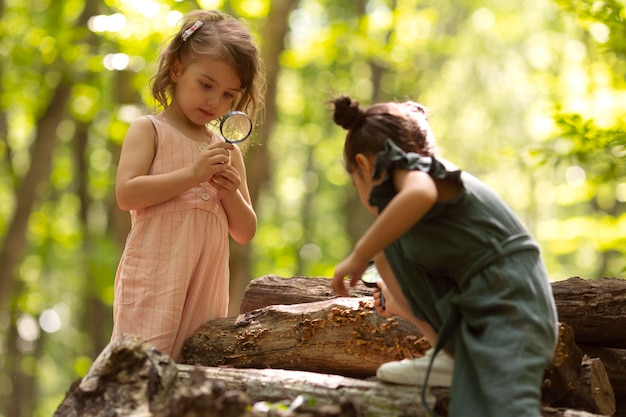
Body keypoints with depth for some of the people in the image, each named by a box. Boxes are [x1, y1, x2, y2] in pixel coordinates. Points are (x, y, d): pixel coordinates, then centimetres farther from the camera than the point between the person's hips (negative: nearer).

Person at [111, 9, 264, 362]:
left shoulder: (228, 150, 18)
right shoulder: (149, 130, 5)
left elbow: (246, 232, 19)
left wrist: (232, 193, -2)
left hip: (206, 286, 5)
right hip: (154, 280, -4)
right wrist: (192, 175, -14)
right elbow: (127, 193, -11)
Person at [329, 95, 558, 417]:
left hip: (508, 308, -9)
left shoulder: (407, 166, 1)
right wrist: (403, 300, 61)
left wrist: (358, 257, -18)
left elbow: (419, 194, -29)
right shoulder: (442, 180, 30)